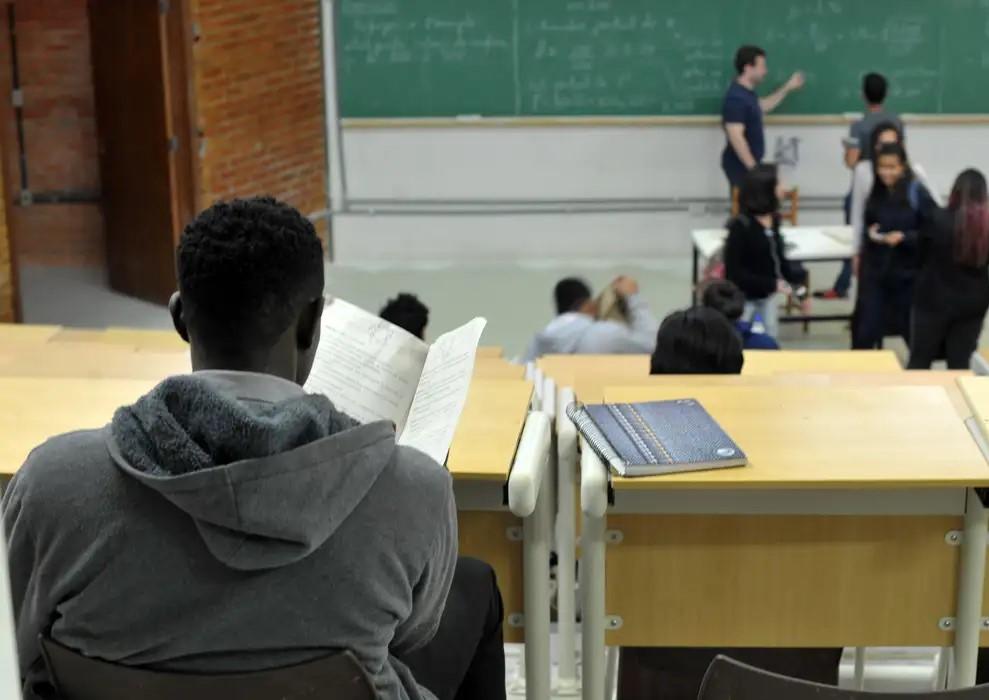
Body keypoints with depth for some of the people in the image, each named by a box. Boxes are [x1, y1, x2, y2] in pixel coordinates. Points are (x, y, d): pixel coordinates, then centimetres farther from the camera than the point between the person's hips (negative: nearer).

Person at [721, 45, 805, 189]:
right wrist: (752, 168, -27)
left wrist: (788, 88, 25)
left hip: (748, 164, 10)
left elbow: (763, 106, 30)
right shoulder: (736, 98, -24)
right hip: (741, 166, -10)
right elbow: (736, 137, -29)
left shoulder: (747, 92, 8)